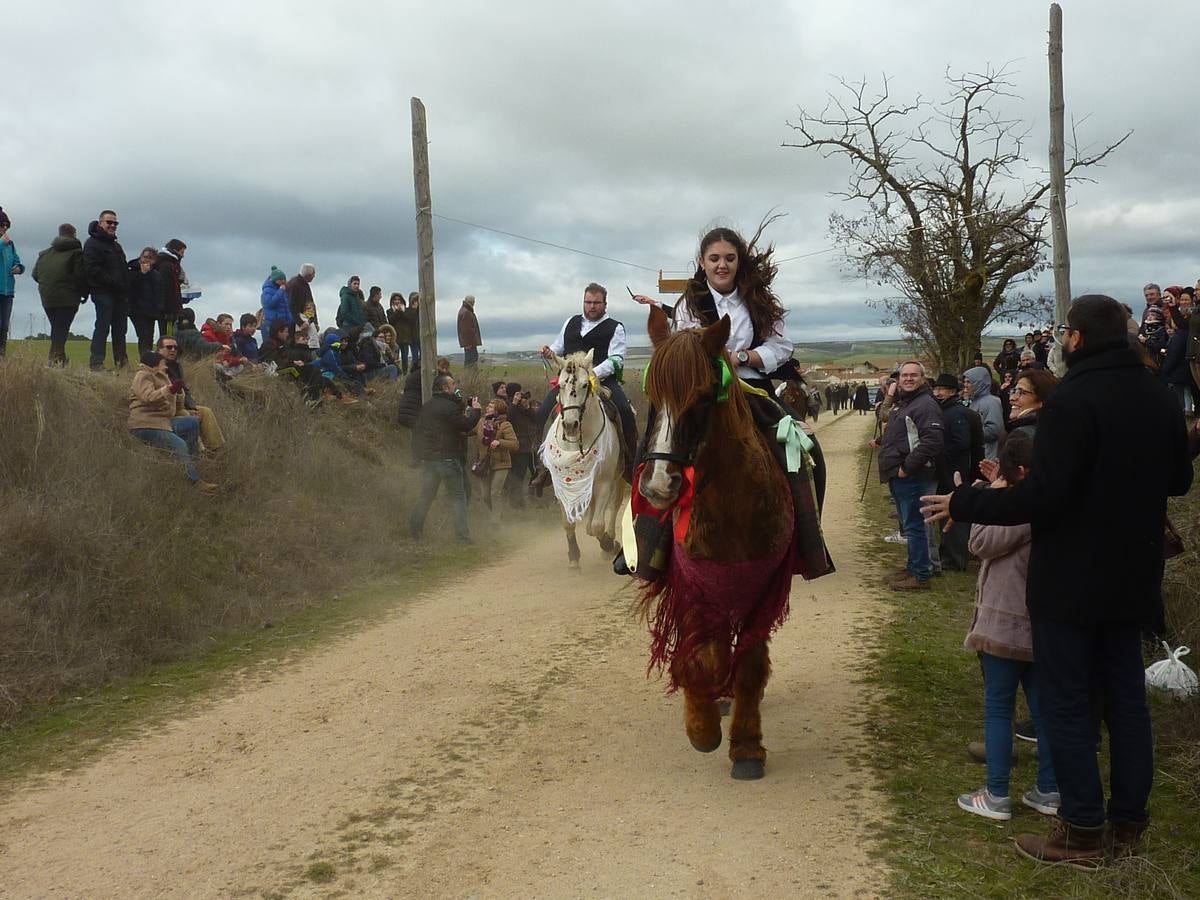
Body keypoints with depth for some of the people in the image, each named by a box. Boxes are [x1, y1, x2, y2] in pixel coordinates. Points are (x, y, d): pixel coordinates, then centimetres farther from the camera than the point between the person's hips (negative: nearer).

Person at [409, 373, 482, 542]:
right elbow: (467, 426, -18)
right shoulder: (449, 407, -13)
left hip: (427, 458, 7)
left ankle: (414, 529, 14)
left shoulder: (426, 407, 13)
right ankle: (462, 534, -5)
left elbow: (417, 431, 18)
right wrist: (475, 410, -4)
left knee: (425, 496, 14)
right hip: (446, 458, -7)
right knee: (458, 496, -1)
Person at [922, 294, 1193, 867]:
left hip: (1071, 580, -7)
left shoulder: (1073, 401, -21)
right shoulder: (1159, 398, 5)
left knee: (1065, 702, 3)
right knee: (1126, 697, 15)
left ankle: (1082, 832, 7)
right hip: (1132, 578, 7)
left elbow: (1043, 496, -26)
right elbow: (1179, 479, 17)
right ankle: (1128, 824, 23)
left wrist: (965, 504, -15)